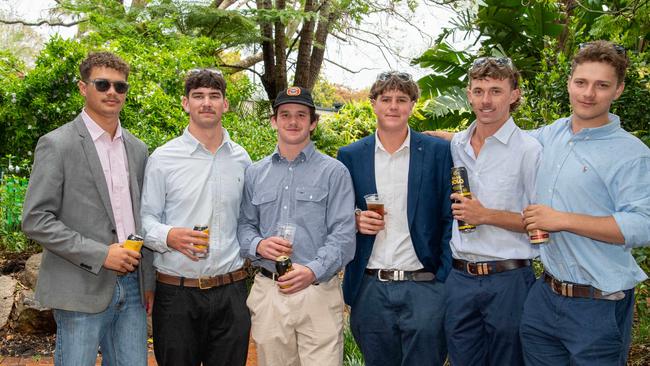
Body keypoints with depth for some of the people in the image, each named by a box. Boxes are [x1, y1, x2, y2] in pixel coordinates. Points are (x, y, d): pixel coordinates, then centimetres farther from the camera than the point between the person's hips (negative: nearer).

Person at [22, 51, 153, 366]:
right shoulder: (57, 144, -5)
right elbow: (35, 221, -10)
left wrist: (148, 280, 12)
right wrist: (100, 254, -16)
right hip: (83, 290, -5)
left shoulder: (137, 149, 11)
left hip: (132, 287, 5)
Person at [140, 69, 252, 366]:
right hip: (176, 293, -2)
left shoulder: (241, 159, 8)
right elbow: (146, 218, -3)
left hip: (230, 292, 3)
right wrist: (169, 236, -21)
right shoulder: (163, 158, -2)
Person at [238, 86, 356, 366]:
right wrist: (258, 245, -10)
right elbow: (244, 226, 13)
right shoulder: (254, 173, 12)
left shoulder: (334, 172, 0)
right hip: (268, 291, 3)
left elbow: (343, 235, -8)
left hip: (318, 292, -3)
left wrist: (313, 270, -24)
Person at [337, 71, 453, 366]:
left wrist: (447, 281, -6)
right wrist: (355, 220, -9)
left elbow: (450, 219, 0)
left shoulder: (439, 152, 0)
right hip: (370, 289, 2)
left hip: (424, 286, -2)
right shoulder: (350, 155, 5)